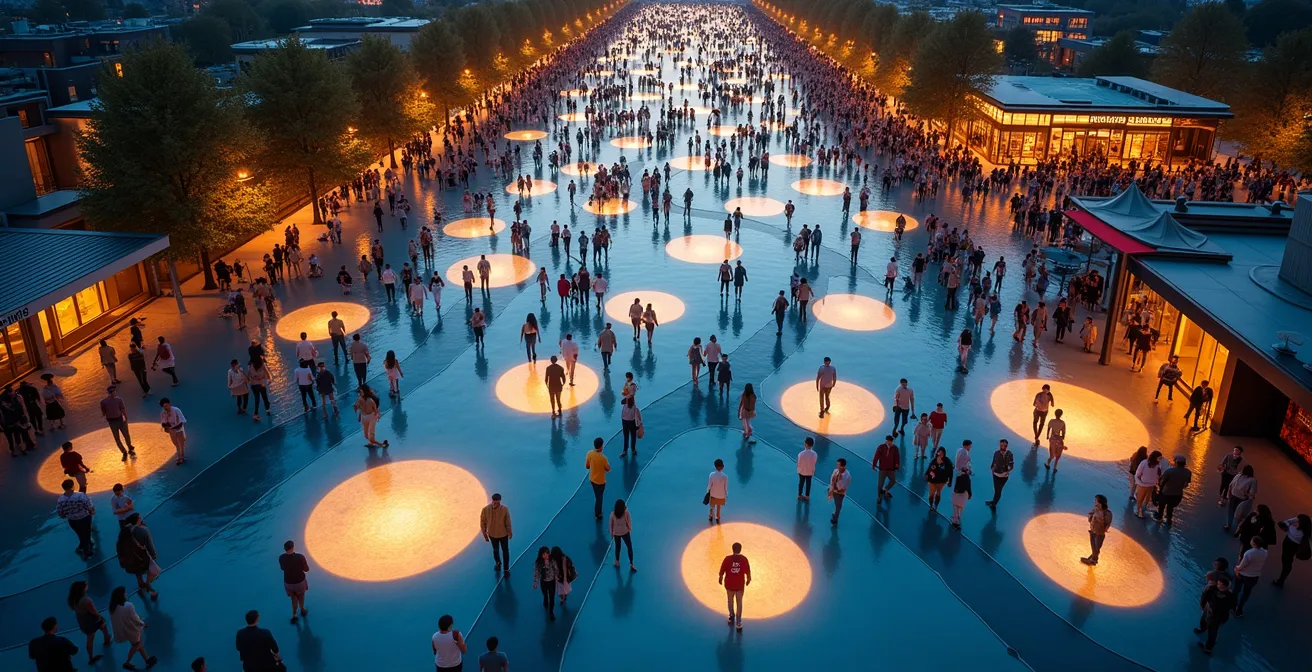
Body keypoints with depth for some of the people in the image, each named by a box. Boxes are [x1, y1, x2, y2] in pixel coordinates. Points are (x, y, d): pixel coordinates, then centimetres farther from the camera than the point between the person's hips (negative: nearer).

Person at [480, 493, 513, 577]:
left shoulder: (505, 509, -27)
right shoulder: (486, 509, -25)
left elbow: (508, 522, -13)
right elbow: (483, 522, -10)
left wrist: (510, 532, -1)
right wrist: (485, 534, -1)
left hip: (503, 534, -1)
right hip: (492, 534, 1)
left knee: (505, 552, 14)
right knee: (495, 550, 26)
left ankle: (506, 569, 33)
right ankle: (498, 563, 56)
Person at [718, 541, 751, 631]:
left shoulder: (727, 558, -12)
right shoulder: (744, 559, -11)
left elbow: (722, 571, -7)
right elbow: (747, 572, -5)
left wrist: (721, 579, 11)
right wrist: (748, 579, 14)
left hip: (729, 584, 0)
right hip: (740, 584, 0)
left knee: (730, 600, 24)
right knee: (739, 602, 10)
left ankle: (732, 615, 24)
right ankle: (738, 622, 9)